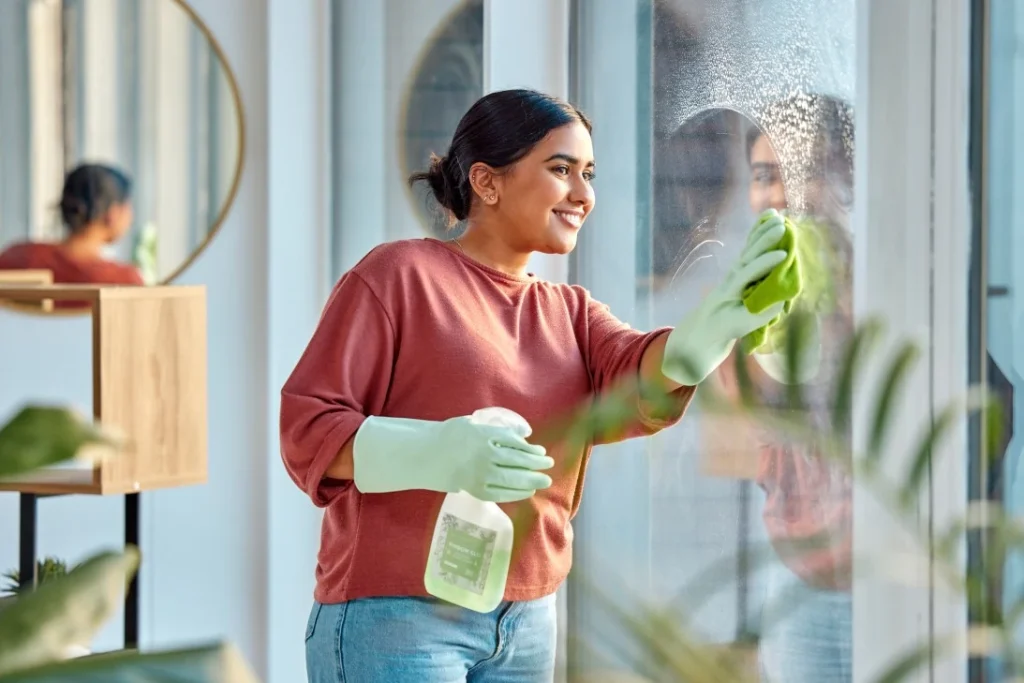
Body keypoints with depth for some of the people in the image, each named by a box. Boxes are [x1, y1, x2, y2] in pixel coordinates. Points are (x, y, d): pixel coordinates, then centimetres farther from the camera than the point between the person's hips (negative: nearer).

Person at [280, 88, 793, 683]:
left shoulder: (570, 313, 13)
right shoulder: (400, 274, -4)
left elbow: (642, 384, -8)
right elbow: (307, 427, -10)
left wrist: (715, 323, -29)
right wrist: (434, 454, -28)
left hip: (528, 625, 6)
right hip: (395, 616, -6)